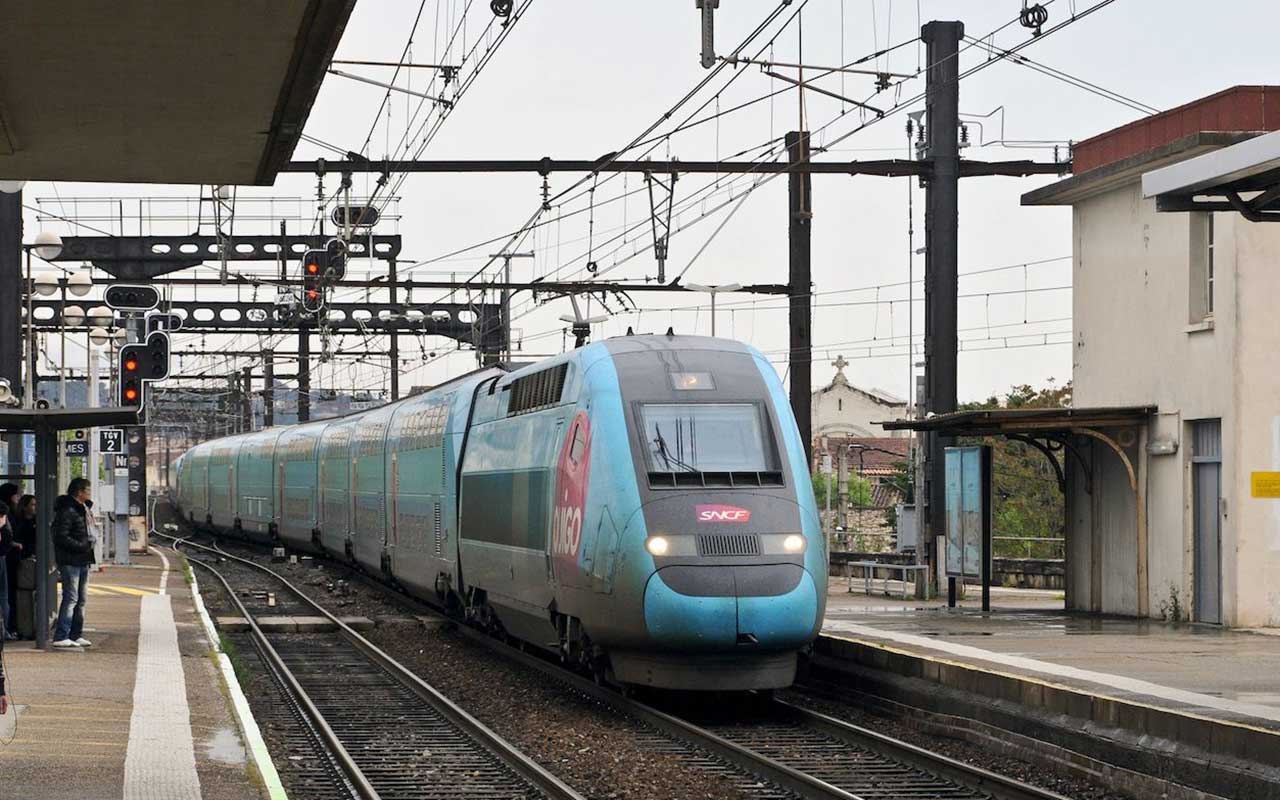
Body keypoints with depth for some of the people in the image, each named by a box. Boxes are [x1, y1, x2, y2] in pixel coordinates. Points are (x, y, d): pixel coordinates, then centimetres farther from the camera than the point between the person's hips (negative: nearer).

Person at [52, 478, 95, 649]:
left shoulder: (81, 510, 17)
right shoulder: (66, 511, -14)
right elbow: (61, 537, -20)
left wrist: (90, 542, 8)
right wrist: (83, 546, -20)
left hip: (82, 562, 10)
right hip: (70, 562, -10)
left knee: (80, 600, 12)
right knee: (71, 598, -11)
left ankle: (76, 635, 18)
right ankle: (61, 637, -10)